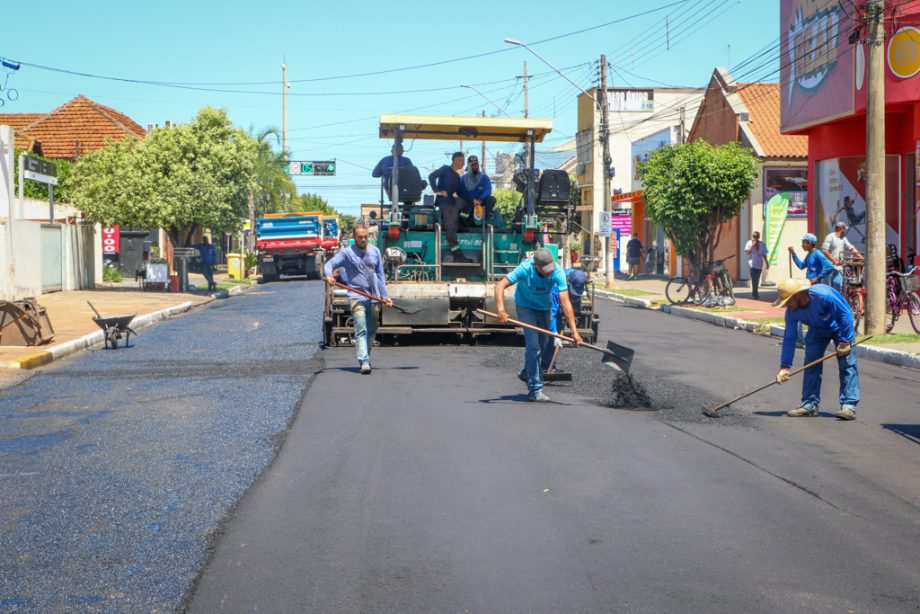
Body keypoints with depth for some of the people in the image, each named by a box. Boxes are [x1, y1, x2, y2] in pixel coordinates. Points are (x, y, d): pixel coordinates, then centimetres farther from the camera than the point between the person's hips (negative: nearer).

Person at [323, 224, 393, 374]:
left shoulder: (375, 251, 12)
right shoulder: (347, 253, 0)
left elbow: (380, 275, 16)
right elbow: (329, 264, -8)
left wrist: (385, 296, 12)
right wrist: (328, 275, -31)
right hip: (357, 297, -5)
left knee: (371, 331, 12)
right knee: (361, 331, -14)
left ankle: (365, 358, 27)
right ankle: (364, 362, -21)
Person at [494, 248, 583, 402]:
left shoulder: (557, 272, -31)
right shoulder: (525, 269, -35)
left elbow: (565, 302, -34)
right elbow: (500, 285, -35)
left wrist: (574, 331, -40)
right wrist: (501, 310, -51)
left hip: (544, 307, 4)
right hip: (526, 307, -4)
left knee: (545, 344, 15)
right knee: (533, 344, -15)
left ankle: (527, 373, 41)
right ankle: (535, 389, -10)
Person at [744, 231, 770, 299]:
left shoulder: (762, 244, 7)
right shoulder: (749, 243, -3)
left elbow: (764, 254, 13)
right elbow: (747, 251, -16)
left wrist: (766, 263, 13)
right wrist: (753, 245, -20)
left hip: (759, 264, 4)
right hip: (752, 263, -4)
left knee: (757, 280, 10)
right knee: (754, 279, -13)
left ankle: (755, 294, 19)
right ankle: (755, 294, -9)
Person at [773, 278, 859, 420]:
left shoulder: (823, 294, -39)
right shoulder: (791, 312, -20)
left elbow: (845, 314, -29)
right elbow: (789, 338, -15)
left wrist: (845, 341, -28)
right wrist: (785, 366, -18)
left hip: (840, 327, -5)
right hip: (817, 330, 5)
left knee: (847, 364, -14)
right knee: (811, 364, -1)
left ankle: (849, 405, -17)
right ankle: (810, 404, 4)